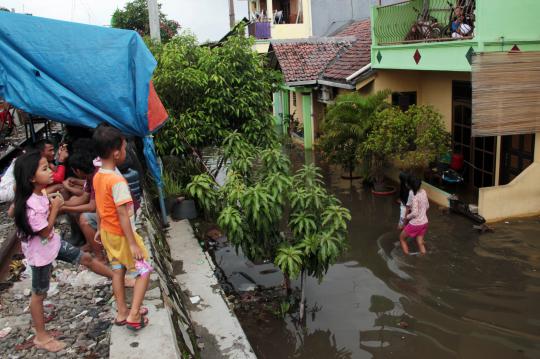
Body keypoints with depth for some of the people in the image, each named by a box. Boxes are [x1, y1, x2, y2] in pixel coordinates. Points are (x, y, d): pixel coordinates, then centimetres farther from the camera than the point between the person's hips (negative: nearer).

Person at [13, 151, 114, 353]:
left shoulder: (41, 193, -7)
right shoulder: (30, 206, -34)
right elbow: (45, 232, -24)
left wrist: (53, 204, -6)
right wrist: (55, 208, -19)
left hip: (53, 243, 8)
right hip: (40, 253, -8)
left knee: (85, 258, 16)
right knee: (39, 294, 8)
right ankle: (41, 337, 24)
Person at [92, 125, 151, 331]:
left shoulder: (97, 177, -1)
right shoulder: (117, 181, -28)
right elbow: (122, 215, -28)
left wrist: (100, 229, 22)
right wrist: (133, 244, -24)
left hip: (107, 233, 8)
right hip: (121, 235, -8)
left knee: (118, 271, 18)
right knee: (143, 272, 5)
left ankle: (122, 313, 29)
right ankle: (134, 316, 4)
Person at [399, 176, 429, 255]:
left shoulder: (415, 197, -25)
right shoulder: (423, 192, -2)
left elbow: (415, 213, -29)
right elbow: (427, 206, 11)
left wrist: (407, 217, -11)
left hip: (415, 224, -7)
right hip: (424, 223, 7)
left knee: (402, 238, 15)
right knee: (420, 243, 19)